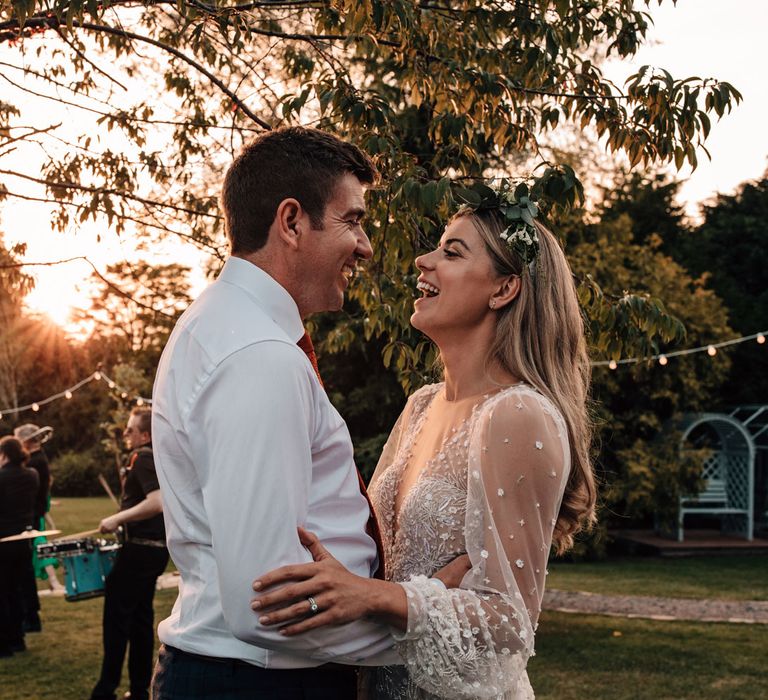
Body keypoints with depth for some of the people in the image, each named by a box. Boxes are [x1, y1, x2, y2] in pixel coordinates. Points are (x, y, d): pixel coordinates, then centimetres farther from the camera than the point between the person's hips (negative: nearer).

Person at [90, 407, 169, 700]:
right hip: (156, 548, 10)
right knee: (141, 618, 14)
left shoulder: (142, 457, -16)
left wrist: (117, 519, -25)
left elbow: (157, 501, -29)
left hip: (140, 549, -10)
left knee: (116, 617, -3)